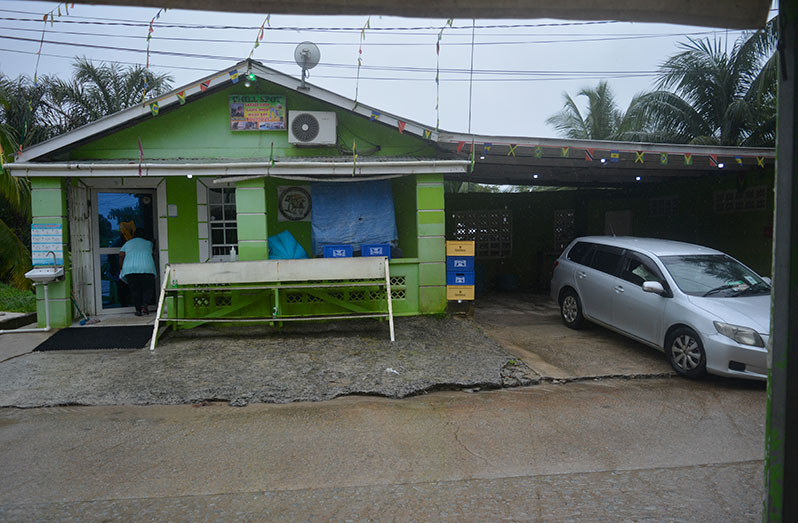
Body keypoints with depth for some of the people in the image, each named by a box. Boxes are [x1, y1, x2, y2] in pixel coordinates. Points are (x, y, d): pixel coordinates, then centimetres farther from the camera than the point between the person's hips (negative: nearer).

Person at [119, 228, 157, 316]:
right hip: (146, 267, -1)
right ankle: (144, 305, -11)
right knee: (148, 288, 8)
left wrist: (122, 267, 15)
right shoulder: (148, 243, 21)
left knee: (134, 290, 8)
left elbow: (121, 254, 10)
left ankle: (138, 309, 3)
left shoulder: (128, 243, 22)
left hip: (130, 268, 1)